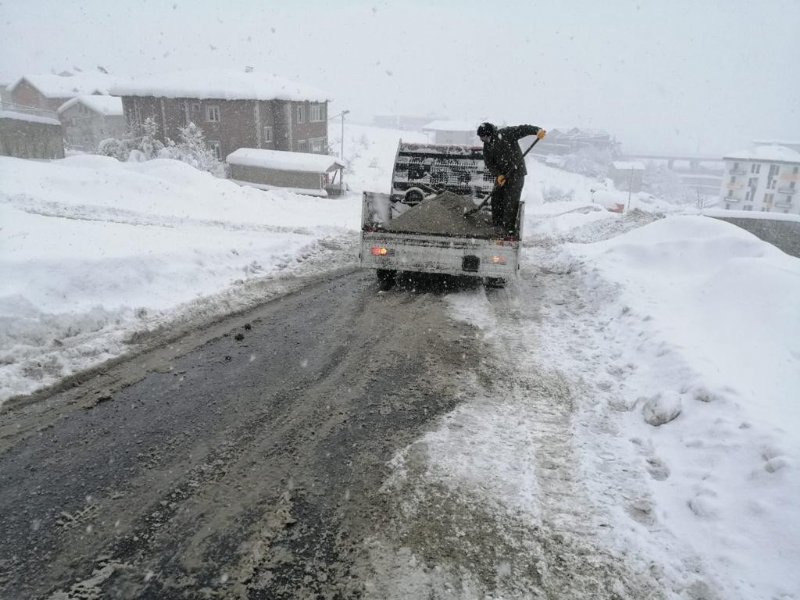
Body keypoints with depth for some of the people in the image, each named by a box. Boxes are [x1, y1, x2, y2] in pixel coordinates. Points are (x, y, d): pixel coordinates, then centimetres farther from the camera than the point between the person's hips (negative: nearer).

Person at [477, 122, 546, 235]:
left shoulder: (507, 133, -14)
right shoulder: (487, 145, 3)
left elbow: (523, 129, -21)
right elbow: (489, 163, 0)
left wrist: (538, 130, -39)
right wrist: (498, 175, -15)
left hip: (516, 172, -6)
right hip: (501, 174, 7)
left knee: (511, 200, -10)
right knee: (496, 196, 8)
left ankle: (509, 227, -4)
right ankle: (497, 222, 24)